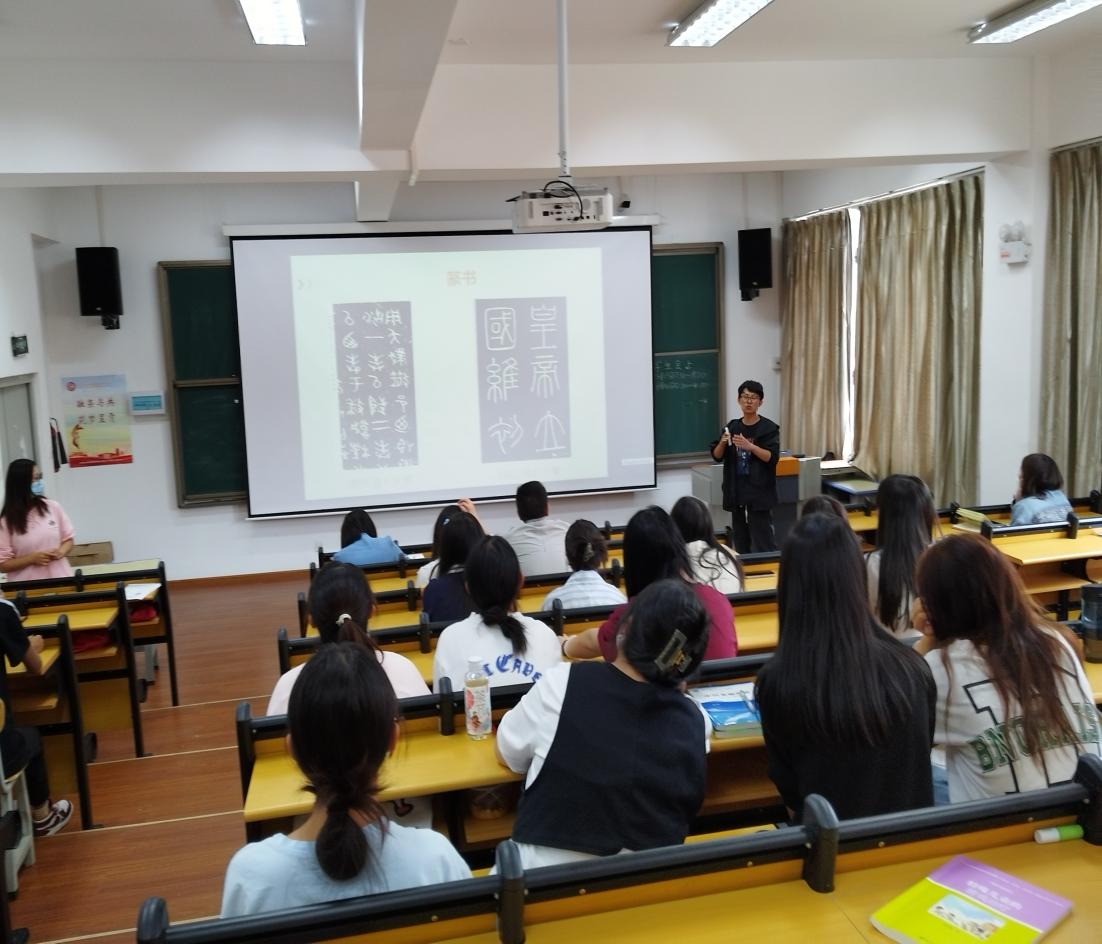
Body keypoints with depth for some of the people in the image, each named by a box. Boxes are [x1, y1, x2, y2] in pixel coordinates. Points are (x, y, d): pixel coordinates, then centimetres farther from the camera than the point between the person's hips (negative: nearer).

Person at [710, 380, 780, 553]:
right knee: (741, 540, 10)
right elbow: (717, 456, 8)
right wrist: (722, 443, -13)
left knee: (763, 542, -8)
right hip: (736, 491, 5)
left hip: (759, 492, -5)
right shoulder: (731, 427, 9)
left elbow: (772, 457, -13)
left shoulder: (769, 428, -3)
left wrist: (750, 446, -27)